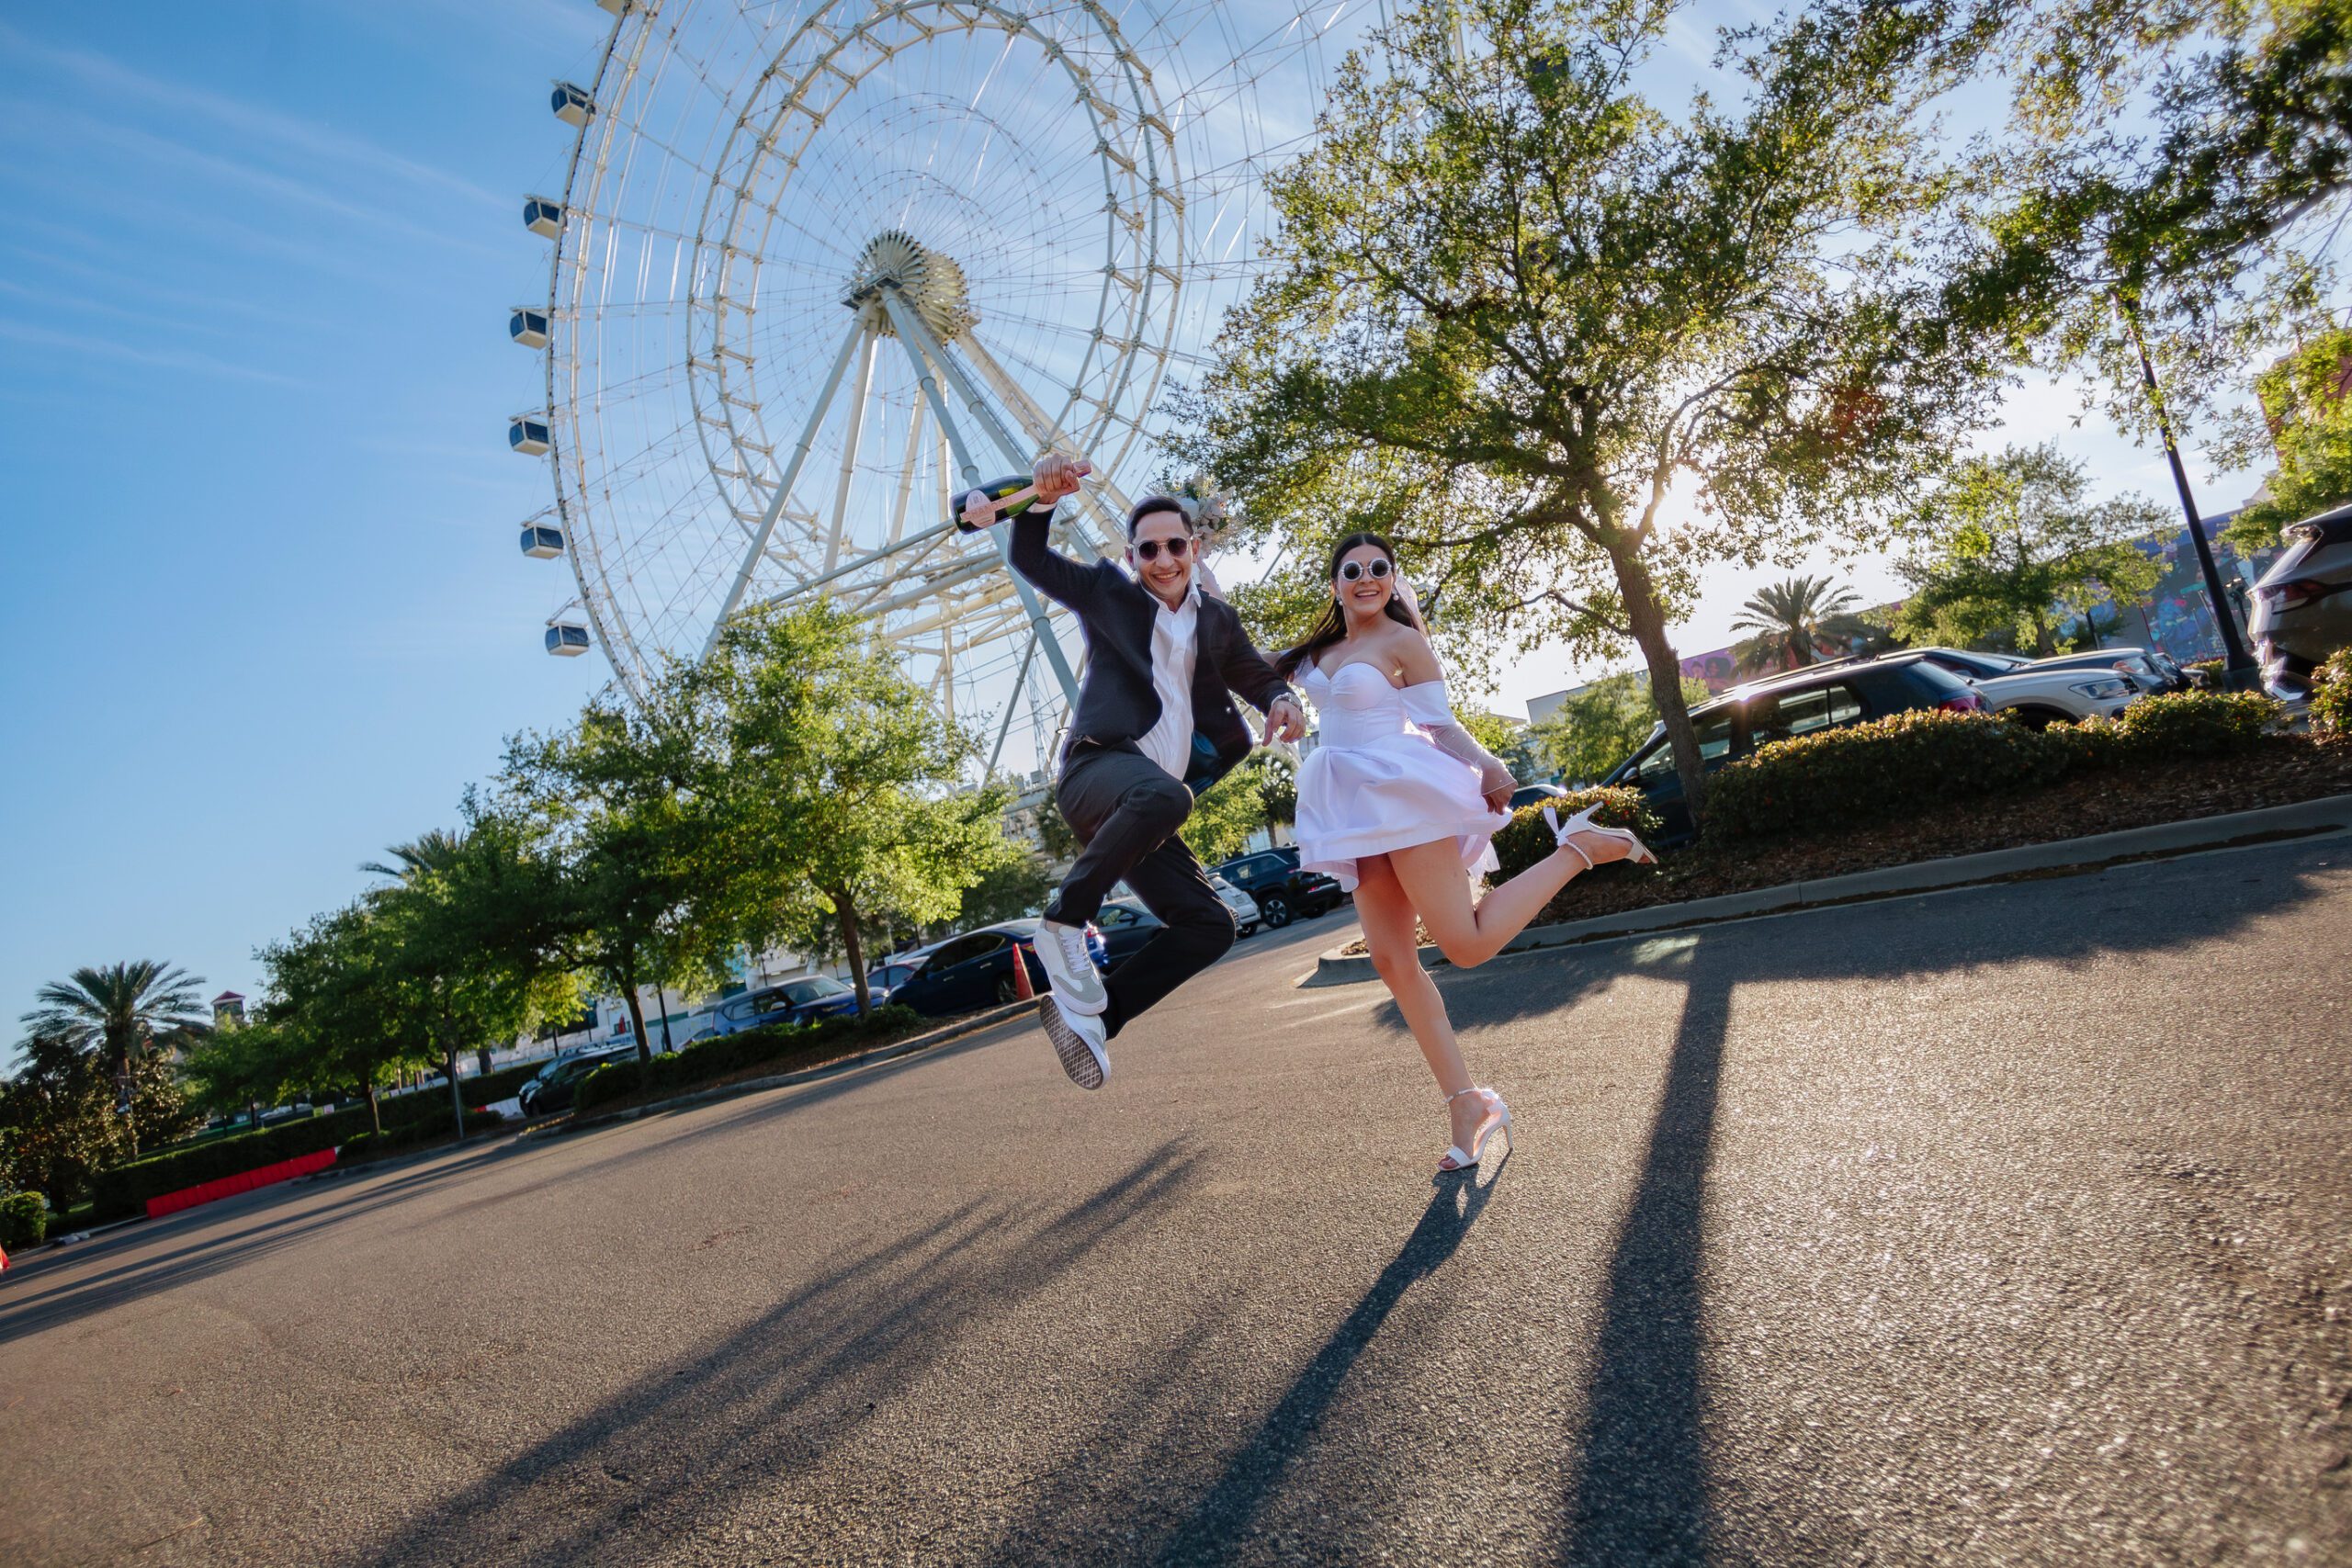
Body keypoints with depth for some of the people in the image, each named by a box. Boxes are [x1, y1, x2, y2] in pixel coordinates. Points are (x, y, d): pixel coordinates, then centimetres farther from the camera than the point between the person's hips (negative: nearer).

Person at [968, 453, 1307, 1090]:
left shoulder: (1218, 620, 21)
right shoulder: (1109, 593, 10)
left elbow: (1256, 674, 28)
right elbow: (1031, 561, 5)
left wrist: (1281, 699, 4)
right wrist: (1043, 500, -14)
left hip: (1149, 806, 6)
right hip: (1098, 768, -6)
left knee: (1209, 926, -5)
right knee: (1163, 794, -40)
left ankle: (1087, 1011, -2)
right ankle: (1064, 921, -23)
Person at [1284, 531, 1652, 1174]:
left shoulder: (1402, 641, -4)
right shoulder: (1321, 648, 14)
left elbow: (1440, 724, -5)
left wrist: (1490, 768, -18)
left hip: (1400, 793, -7)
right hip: (1357, 808, 7)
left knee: (1466, 944, -14)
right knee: (1391, 959, 0)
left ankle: (1579, 847, 5)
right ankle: (1467, 1105, 7)